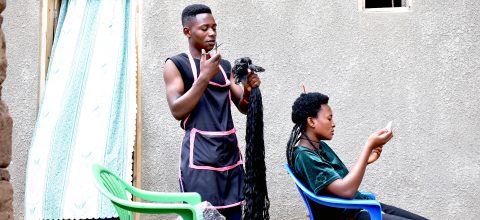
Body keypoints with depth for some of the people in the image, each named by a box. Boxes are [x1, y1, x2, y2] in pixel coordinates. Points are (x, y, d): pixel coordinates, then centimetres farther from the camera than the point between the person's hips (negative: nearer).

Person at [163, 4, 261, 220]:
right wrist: (204, 76, -16)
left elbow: (243, 106, 16)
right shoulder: (176, 64, -1)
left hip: (230, 152, 6)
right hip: (200, 155, -5)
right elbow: (177, 110, -11)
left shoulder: (224, 65, 16)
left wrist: (249, 89, -6)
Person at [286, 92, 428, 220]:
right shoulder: (304, 156, -19)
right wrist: (369, 146, -25)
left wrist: (366, 161, 4)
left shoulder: (320, 146, 12)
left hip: (359, 206, 9)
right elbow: (346, 190, -28)